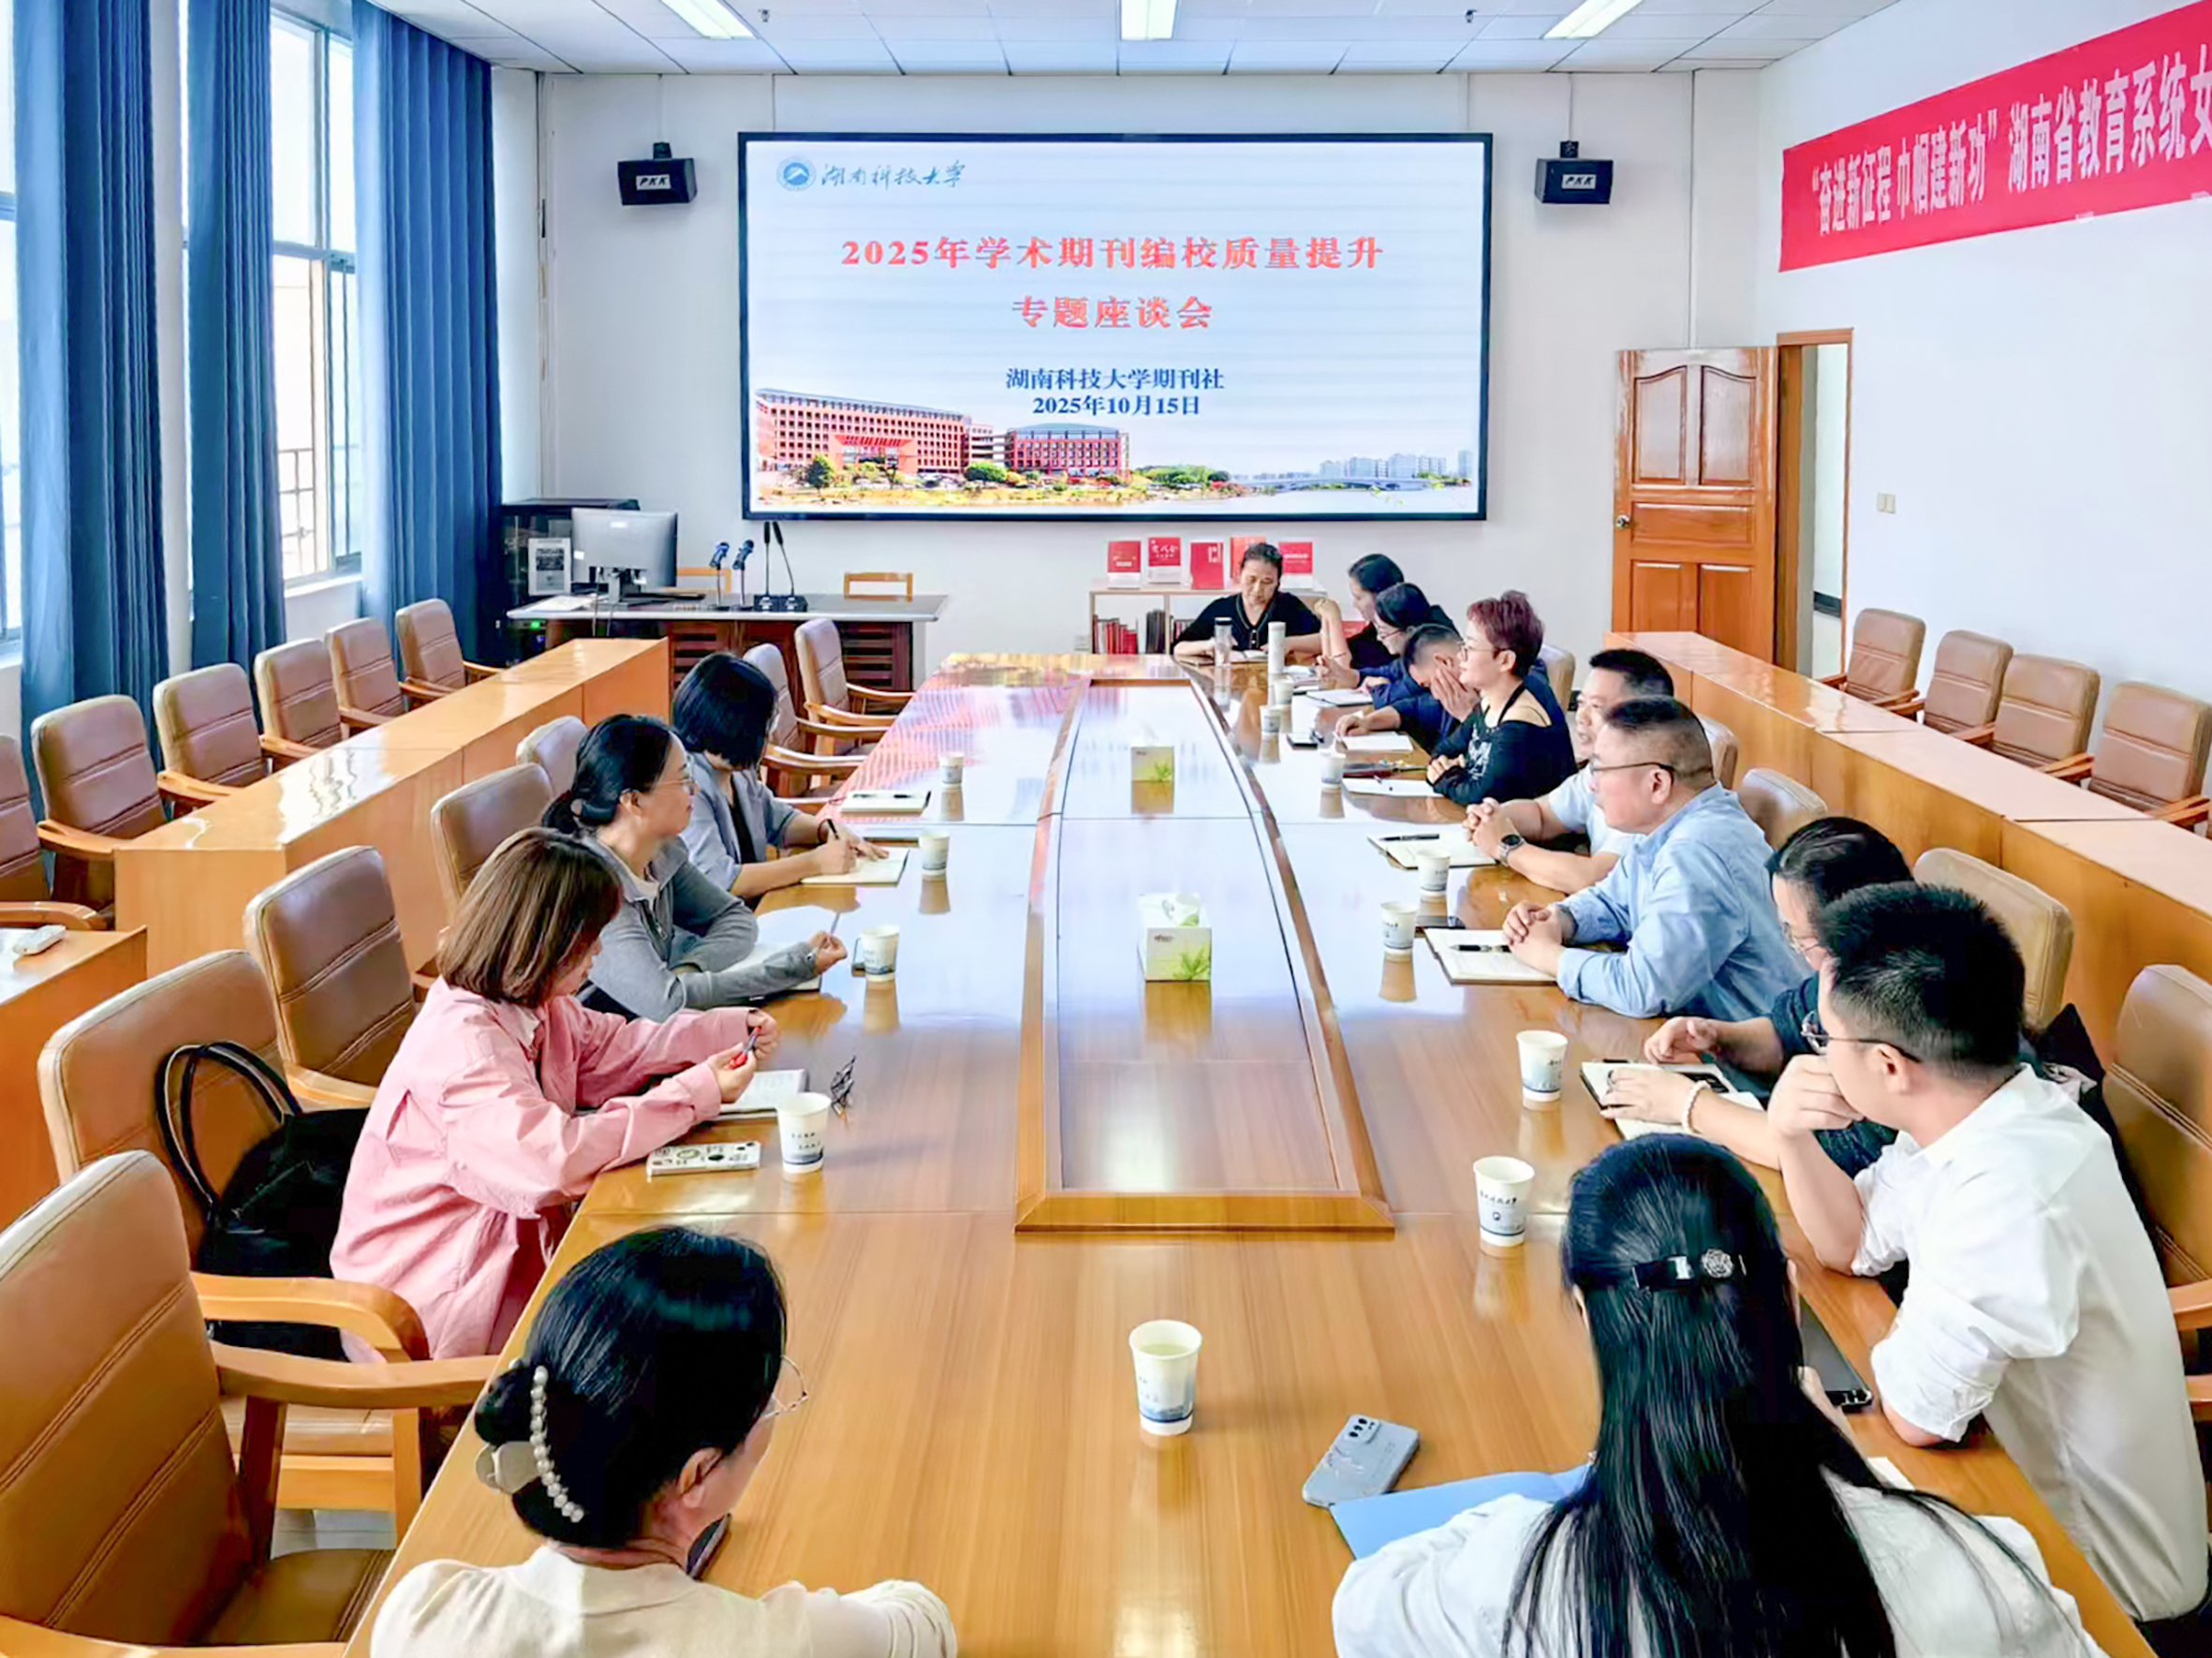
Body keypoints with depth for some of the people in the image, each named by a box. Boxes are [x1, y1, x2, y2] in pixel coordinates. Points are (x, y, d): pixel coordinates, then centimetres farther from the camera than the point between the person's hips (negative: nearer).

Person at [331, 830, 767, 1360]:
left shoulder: (531, 1006, 1)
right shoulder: (463, 1041, -28)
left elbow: (610, 1047, 18)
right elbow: (557, 1158, -38)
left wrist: (730, 1029, 6)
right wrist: (696, 1095, -32)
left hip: (511, 1233, 9)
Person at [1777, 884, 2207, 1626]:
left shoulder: (2005, 1197, -36)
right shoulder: (1984, 1112, -7)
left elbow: (1913, 1412, -27)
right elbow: (1850, 1243, 7)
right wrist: (1794, 1140, -11)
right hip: (2050, 1496, 7)